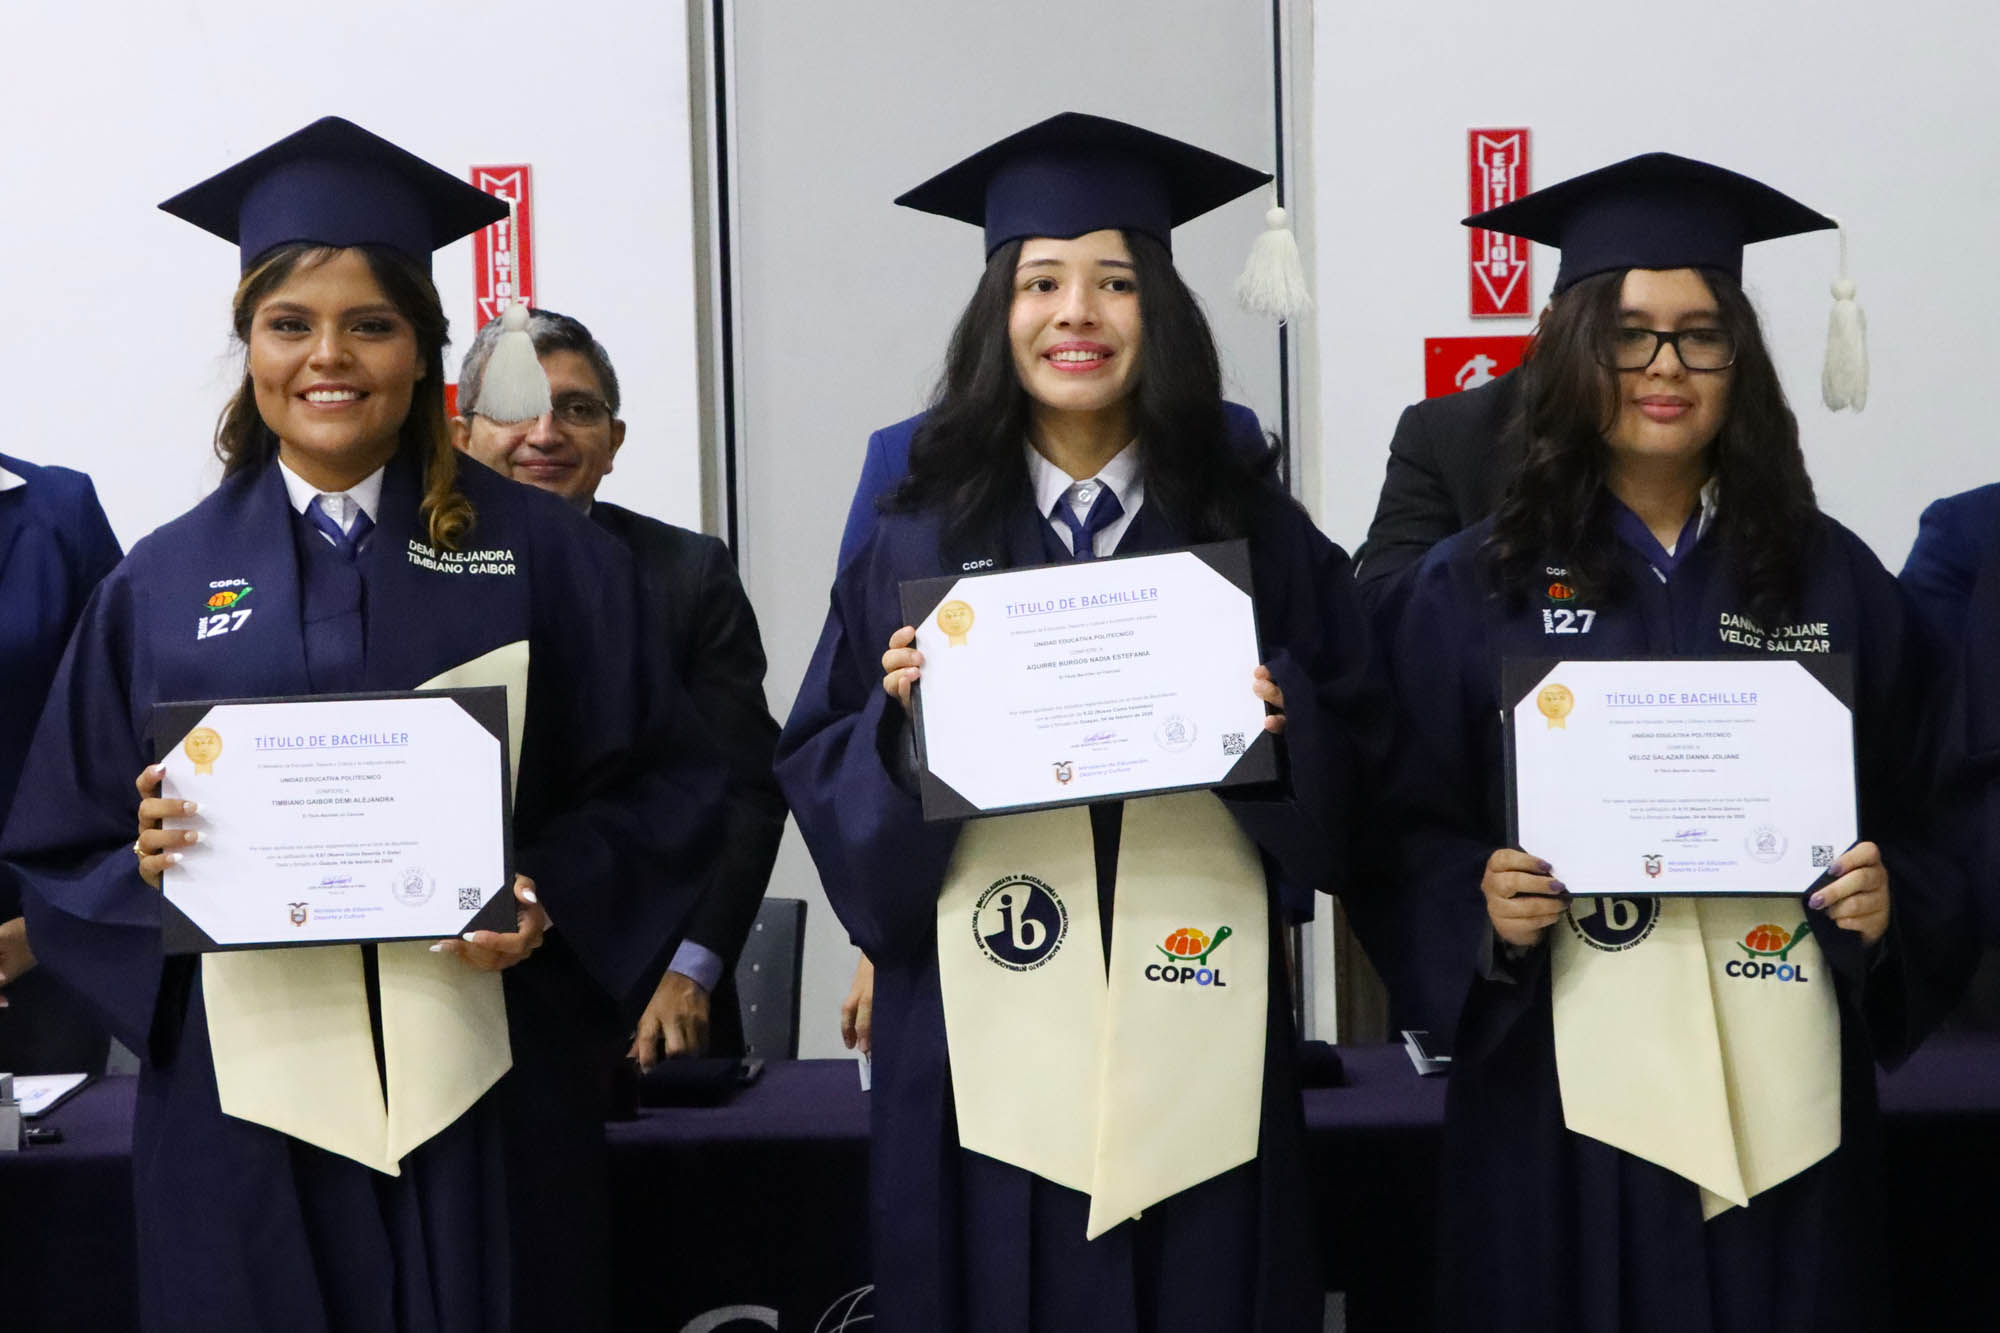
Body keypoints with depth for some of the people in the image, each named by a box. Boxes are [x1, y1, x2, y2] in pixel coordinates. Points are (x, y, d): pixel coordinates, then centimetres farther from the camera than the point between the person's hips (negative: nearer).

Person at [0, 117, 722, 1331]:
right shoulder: (163, 585, 6)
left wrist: (553, 899, -14)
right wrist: (148, 866, -11)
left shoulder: (540, 554, 2)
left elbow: (661, 789, 2)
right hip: (245, 1101, 1)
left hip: (483, 1101, -1)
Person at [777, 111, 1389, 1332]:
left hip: (1197, 1039, 0)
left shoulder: (1255, 534, 2)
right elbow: (824, 787, 3)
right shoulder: (920, 540, 2)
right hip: (986, 1052, 0)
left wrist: (1284, 727, -16)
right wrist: (902, 721, -16)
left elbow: (1356, 785, 4)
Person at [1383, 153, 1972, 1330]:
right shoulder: (1473, 588, 1)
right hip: (1562, 1095, -1)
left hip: (1781, 1090, 1)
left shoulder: (1835, 580, 5)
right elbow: (1416, 836, 2)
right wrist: (1482, 907, -16)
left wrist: (1889, 907, -11)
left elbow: (1916, 827, 9)